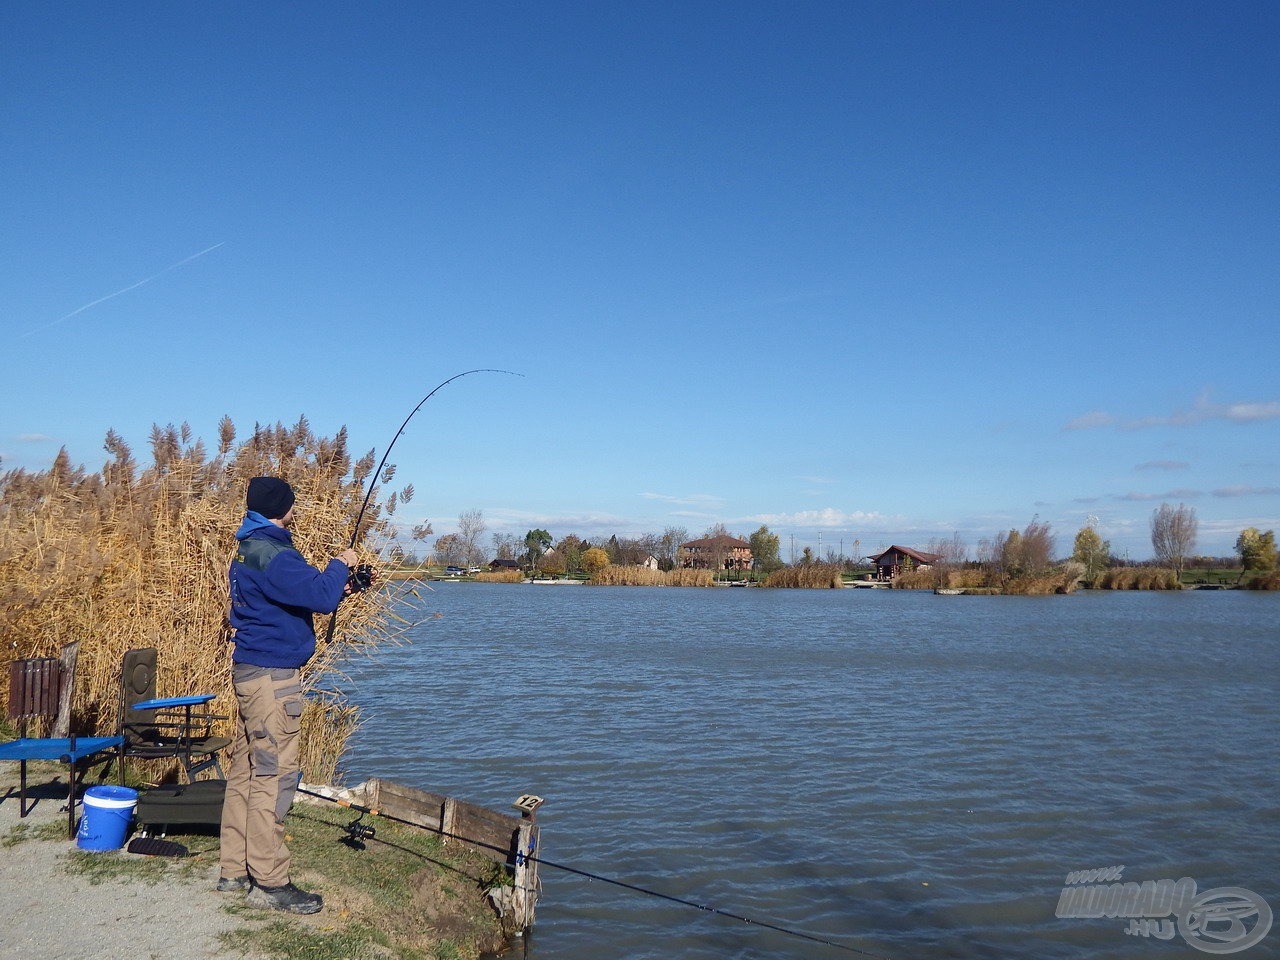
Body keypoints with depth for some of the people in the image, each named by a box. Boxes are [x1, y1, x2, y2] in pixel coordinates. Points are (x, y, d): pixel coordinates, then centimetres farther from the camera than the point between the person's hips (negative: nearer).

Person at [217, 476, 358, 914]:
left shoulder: (247, 550, 15)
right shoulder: (271, 554, -19)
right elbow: (322, 598, -26)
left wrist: (335, 583, 12)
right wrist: (339, 565, -8)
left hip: (249, 670, 11)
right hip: (272, 675, -11)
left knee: (244, 770, 14)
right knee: (273, 775, -5)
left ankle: (235, 870, 23)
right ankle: (269, 883, 1)